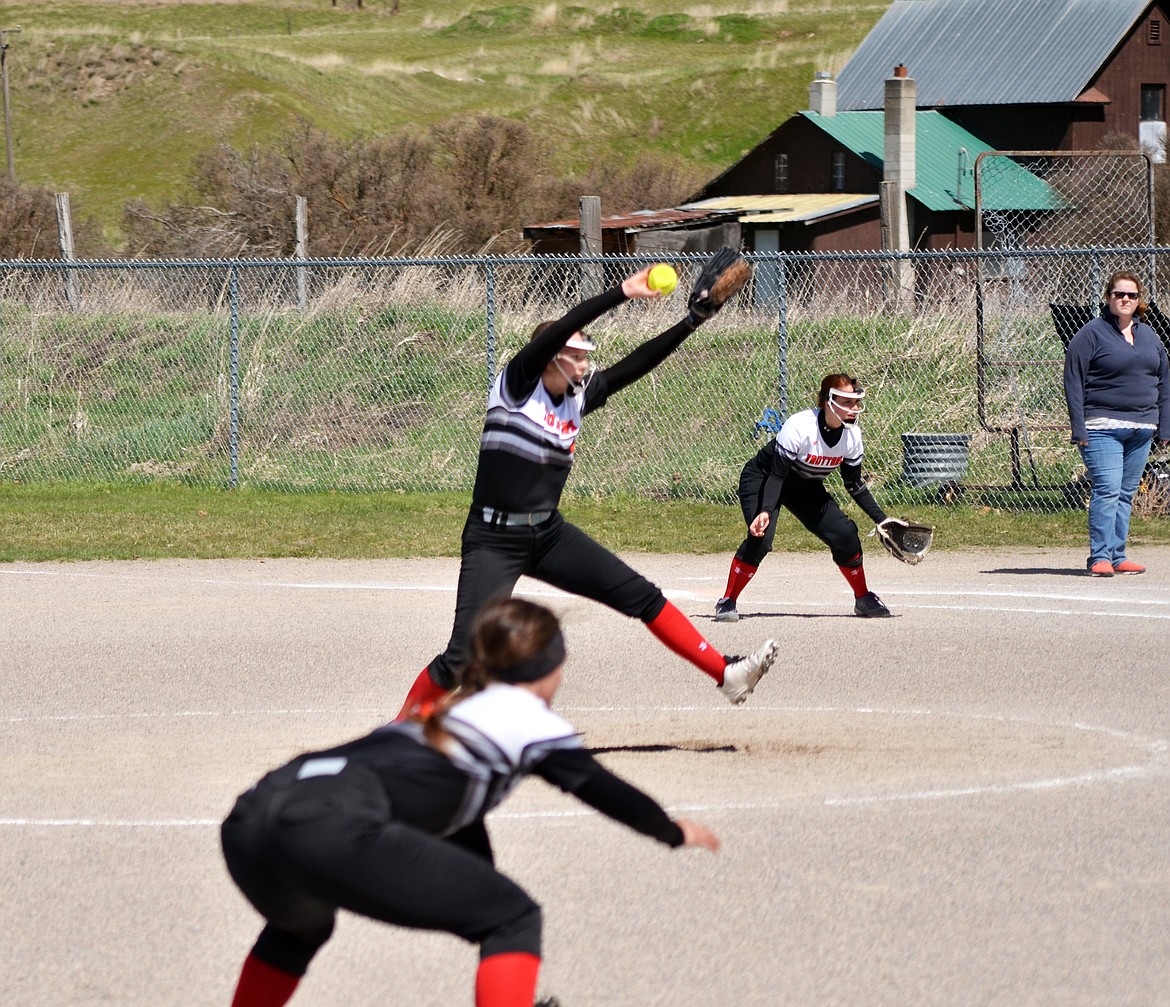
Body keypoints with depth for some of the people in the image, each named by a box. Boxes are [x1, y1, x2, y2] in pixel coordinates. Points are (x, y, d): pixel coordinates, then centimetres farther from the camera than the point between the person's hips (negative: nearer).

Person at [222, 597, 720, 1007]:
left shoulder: (447, 714, 36)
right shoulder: (526, 715, 14)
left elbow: (466, 837, 45)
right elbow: (603, 790, 22)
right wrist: (673, 831, 41)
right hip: (333, 827, -8)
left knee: (302, 925, 41)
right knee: (513, 918, 5)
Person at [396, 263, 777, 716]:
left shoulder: (578, 396, 7)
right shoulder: (517, 385, -10)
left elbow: (636, 365, 3)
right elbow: (559, 330, -23)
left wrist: (692, 321, -6)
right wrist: (623, 293, -29)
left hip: (549, 534, 7)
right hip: (493, 540, -7)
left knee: (642, 596, 3)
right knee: (464, 657, -13)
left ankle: (725, 673, 10)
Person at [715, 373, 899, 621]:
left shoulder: (852, 435, -13)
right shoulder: (799, 427, -32)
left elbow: (854, 484, 1)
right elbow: (776, 475, -30)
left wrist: (882, 520, -1)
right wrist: (765, 512, -44)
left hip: (805, 488, 6)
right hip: (761, 478, -6)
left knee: (845, 534, -7)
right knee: (761, 537, -28)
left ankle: (863, 600, 14)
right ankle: (727, 602, -17)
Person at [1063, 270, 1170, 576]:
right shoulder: (1091, 335, -3)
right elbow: (1073, 382, -6)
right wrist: (1078, 428, -12)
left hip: (1141, 430, 6)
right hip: (1102, 427, -6)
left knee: (1126, 493, 8)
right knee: (1107, 490, -13)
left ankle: (1118, 556, 12)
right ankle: (1099, 558, -12)